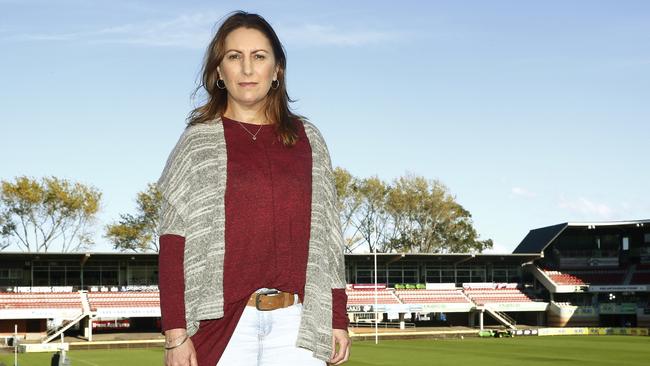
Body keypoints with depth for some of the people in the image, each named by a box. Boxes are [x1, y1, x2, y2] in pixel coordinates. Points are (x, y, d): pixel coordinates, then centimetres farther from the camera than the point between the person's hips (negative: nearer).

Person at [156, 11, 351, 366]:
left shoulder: (308, 140, 11)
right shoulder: (198, 143, 4)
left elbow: (327, 237, 11)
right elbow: (174, 244, -1)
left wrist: (338, 319, 7)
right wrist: (175, 333, -7)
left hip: (296, 321, 2)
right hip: (222, 319, -2)